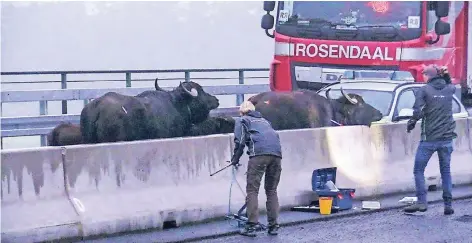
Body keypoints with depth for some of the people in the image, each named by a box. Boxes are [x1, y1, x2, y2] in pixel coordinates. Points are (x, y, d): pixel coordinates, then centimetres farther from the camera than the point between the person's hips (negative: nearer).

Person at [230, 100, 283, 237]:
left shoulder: (242, 120, 20)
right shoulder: (263, 120, 35)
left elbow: (240, 141, 7)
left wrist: (235, 159, 18)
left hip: (259, 153, -5)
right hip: (277, 153, 5)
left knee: (252, 190, -3)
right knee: (272, 191, 12)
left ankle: (251, 226, -12)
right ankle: (273, 226, 8)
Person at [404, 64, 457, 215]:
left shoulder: (424, 90, -7)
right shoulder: (449, 89, 7)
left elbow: (417, 111, -17)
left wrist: (411, 123, -1)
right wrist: (446, 76, 25)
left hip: (429, 139, -4)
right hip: (446, 138, 4)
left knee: (418, 170, 5)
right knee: (446, 172, 11)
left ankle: (422, 202, -6)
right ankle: (448, 204, 7)